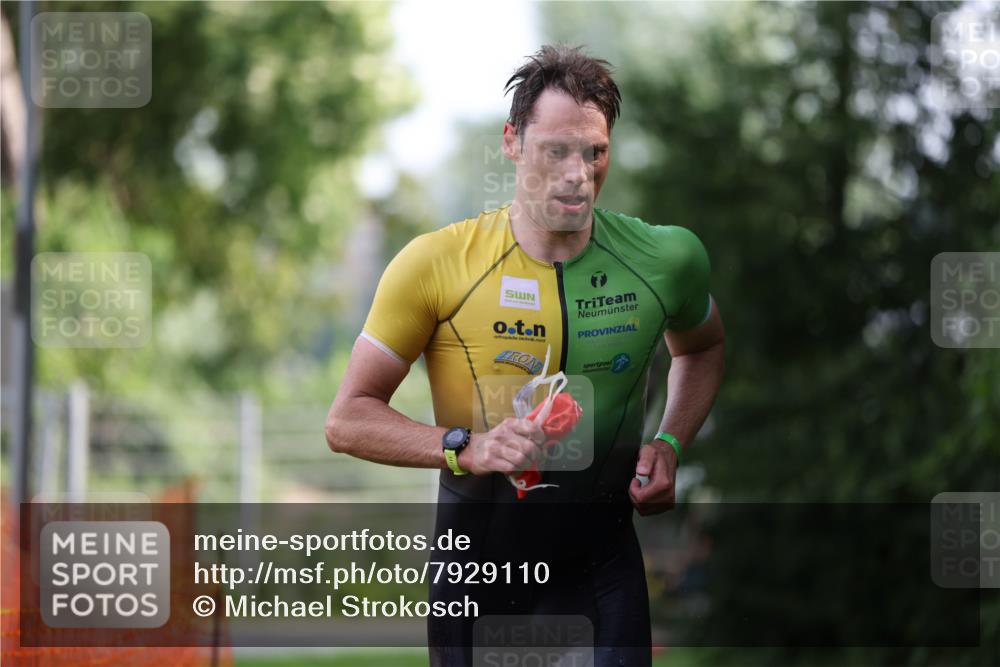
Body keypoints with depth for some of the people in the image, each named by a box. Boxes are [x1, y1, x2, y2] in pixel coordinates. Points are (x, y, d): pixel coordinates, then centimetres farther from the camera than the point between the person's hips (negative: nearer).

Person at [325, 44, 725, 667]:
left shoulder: (665, 259, -4)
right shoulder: (436, 264, -12)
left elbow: (703, 348, 20)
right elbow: (348, 420, -9)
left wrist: (670, 443, 2)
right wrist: (465, 447, -24)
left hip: (600, 569, 1)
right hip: (475, 563, -1)